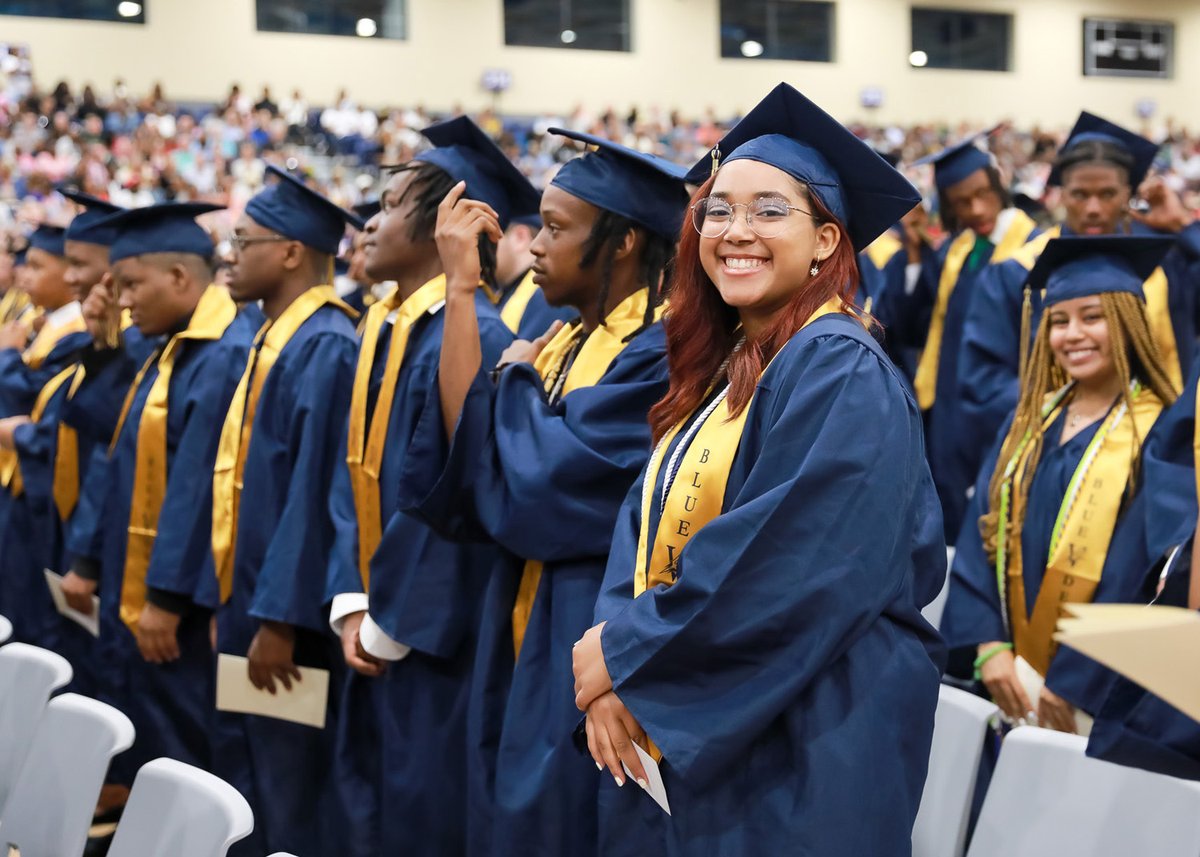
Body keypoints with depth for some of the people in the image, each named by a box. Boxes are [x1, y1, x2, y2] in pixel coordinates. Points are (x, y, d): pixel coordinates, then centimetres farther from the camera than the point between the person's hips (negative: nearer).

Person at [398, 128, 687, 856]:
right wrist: (461, 290, -5)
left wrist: (518, 379, -4)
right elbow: (468, 449, -3)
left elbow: (534, 488, -23)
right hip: (525, 649, 8)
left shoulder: (661, 351, -16)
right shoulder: (564, 342, 11)